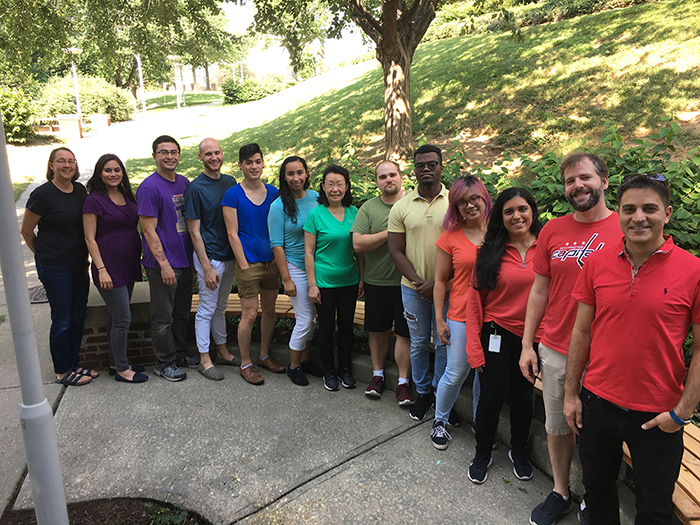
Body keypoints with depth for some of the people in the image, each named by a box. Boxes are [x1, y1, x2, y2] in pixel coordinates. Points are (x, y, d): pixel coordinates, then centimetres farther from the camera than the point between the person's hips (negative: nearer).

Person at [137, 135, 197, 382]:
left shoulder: (184, 183, 9)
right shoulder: (149, 188, -13)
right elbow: (149, 230, -16)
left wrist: (195, 256, 13)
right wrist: (164, 264, -19)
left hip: (185, 260, 7)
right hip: (163, 264, -7)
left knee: (181, 312, 18)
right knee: (163, 316, 5)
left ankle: (178, 354, 34)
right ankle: (164, 363, 20)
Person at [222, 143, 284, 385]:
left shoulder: (273, 192, 6)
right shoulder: (233, 195, -7)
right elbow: (233, 234, -8)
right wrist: (244, 266, -12)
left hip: (272, 261, 5)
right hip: (249, 263, -5)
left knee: (270, 310, 13)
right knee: (250, 314, -1)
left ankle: (264, 355, 31)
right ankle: (245, 364, 16)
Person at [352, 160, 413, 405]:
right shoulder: (368, 208, 2)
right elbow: (358, 243, -8)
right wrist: (389, 233, -15)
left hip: (407, 281, -1)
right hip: (377, 281, 1)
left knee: (405, 333, 4)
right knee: (378, 330, 13)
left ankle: (403, 382, 18)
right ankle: (377, 374, 31)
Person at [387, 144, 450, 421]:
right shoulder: (402, 207, 1)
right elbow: (396, 251, 0)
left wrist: (438, 282, -13)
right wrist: (418, 281, -10)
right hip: (413, 288, 1)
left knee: (444, 344, 9)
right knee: (418, 343, 13)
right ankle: (422, 392, 31)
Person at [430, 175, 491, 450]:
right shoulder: (450, 237, -4)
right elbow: (440, 280, 0)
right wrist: (440, 320, -2)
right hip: (462, 316, -2)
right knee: (456, 374, 6)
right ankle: (439, 421, 29)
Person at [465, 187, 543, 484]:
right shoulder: (490, 251, -4)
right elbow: (475, 299, -4)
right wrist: (474, 346, -8)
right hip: (496, 336, -1)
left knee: (523, 397, 17)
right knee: (492, 398, 5)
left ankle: (519, 452, 41)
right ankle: (482, 454, 30)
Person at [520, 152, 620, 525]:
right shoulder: (552, 231, 3)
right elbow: (539, 290, 7)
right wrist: (527, 345, 6)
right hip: (554, 350, 3)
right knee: (557, 426, 16)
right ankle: (560, 493, 38)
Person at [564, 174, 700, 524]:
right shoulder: (597, 263, -3)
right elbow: (581, 331, 3)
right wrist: (570, 393, 4)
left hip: (658, 415, -2)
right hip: (597, 403, 2)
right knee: (596, 487, 21)